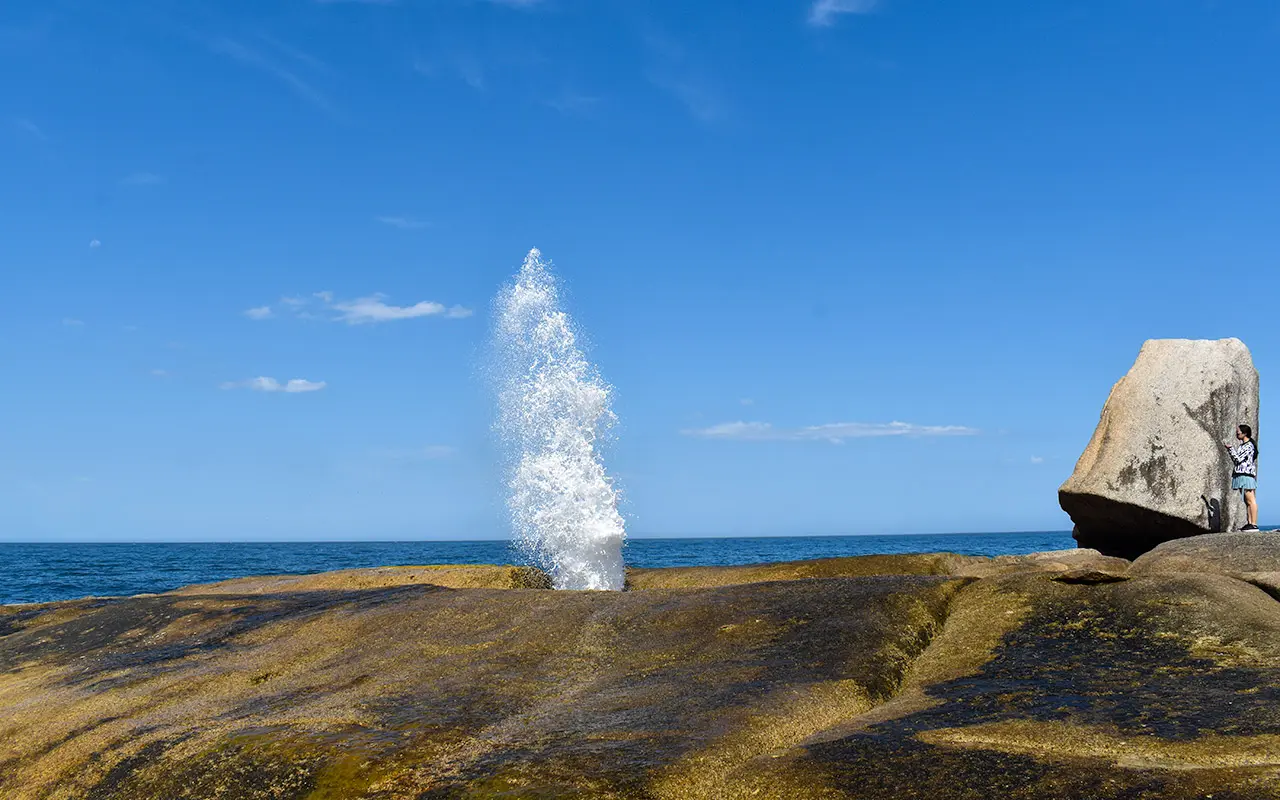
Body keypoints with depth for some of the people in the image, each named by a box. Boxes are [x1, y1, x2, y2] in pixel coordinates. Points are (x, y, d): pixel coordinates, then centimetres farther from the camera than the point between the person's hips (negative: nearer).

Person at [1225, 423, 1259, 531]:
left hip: (1246, 475, -10)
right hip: (1241, 475, 10)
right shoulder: (1242, 446, 19)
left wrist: (1231, 448, -6)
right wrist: (1229, 450, 13)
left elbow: (1238, 459, -14)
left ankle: (1254, 524, -12)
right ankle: (1250, 523, 9)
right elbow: (1236, 460, 22)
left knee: (1251, 500, -10)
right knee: (1246, 501, 8)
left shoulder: (1249, 445, -9)